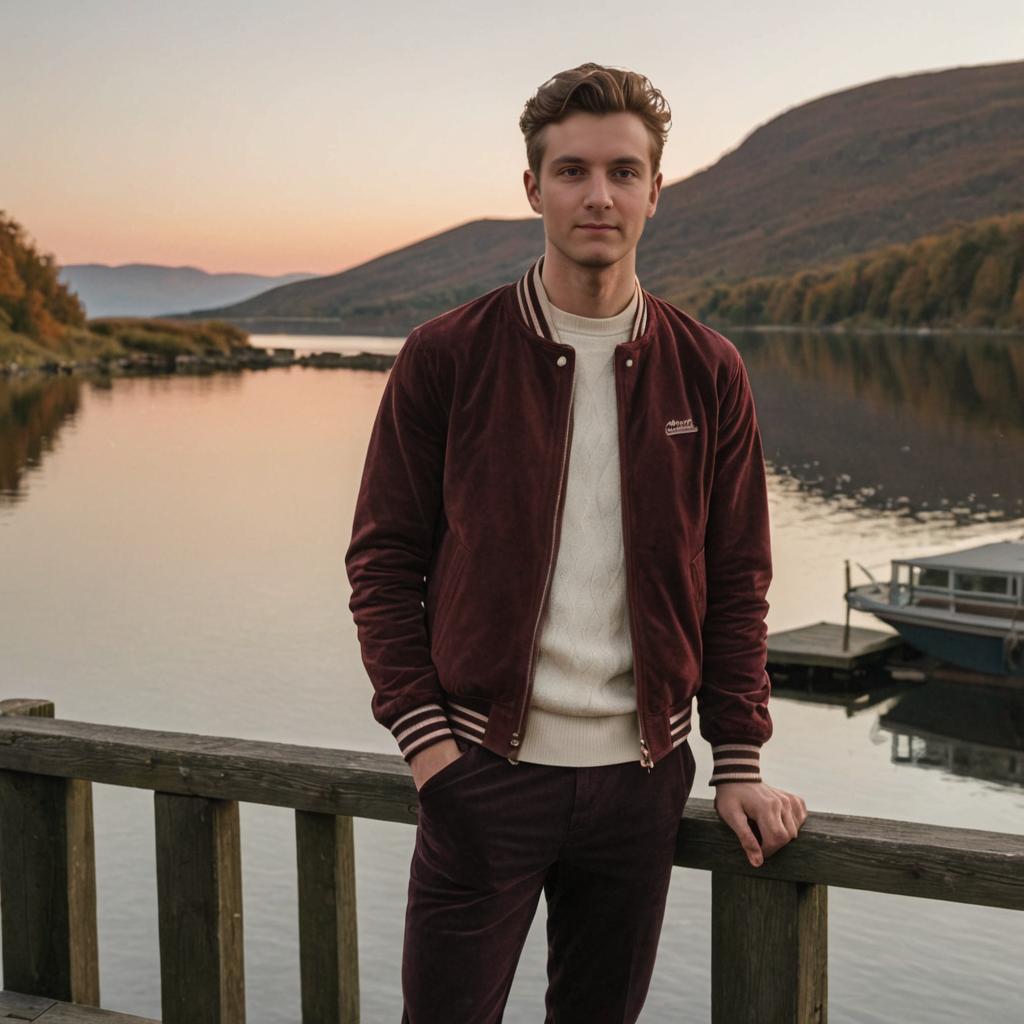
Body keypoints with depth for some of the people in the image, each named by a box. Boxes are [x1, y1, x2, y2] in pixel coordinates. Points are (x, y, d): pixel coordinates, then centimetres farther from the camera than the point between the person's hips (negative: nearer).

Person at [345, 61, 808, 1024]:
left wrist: (739, 761, 1)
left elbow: (735, 582, 6)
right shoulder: (445, 357, -4)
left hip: (640, 774, 2)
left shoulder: (706, 372, 2)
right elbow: (383, 560, -1)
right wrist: (424, 735, -9)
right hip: (483, 771, -2)